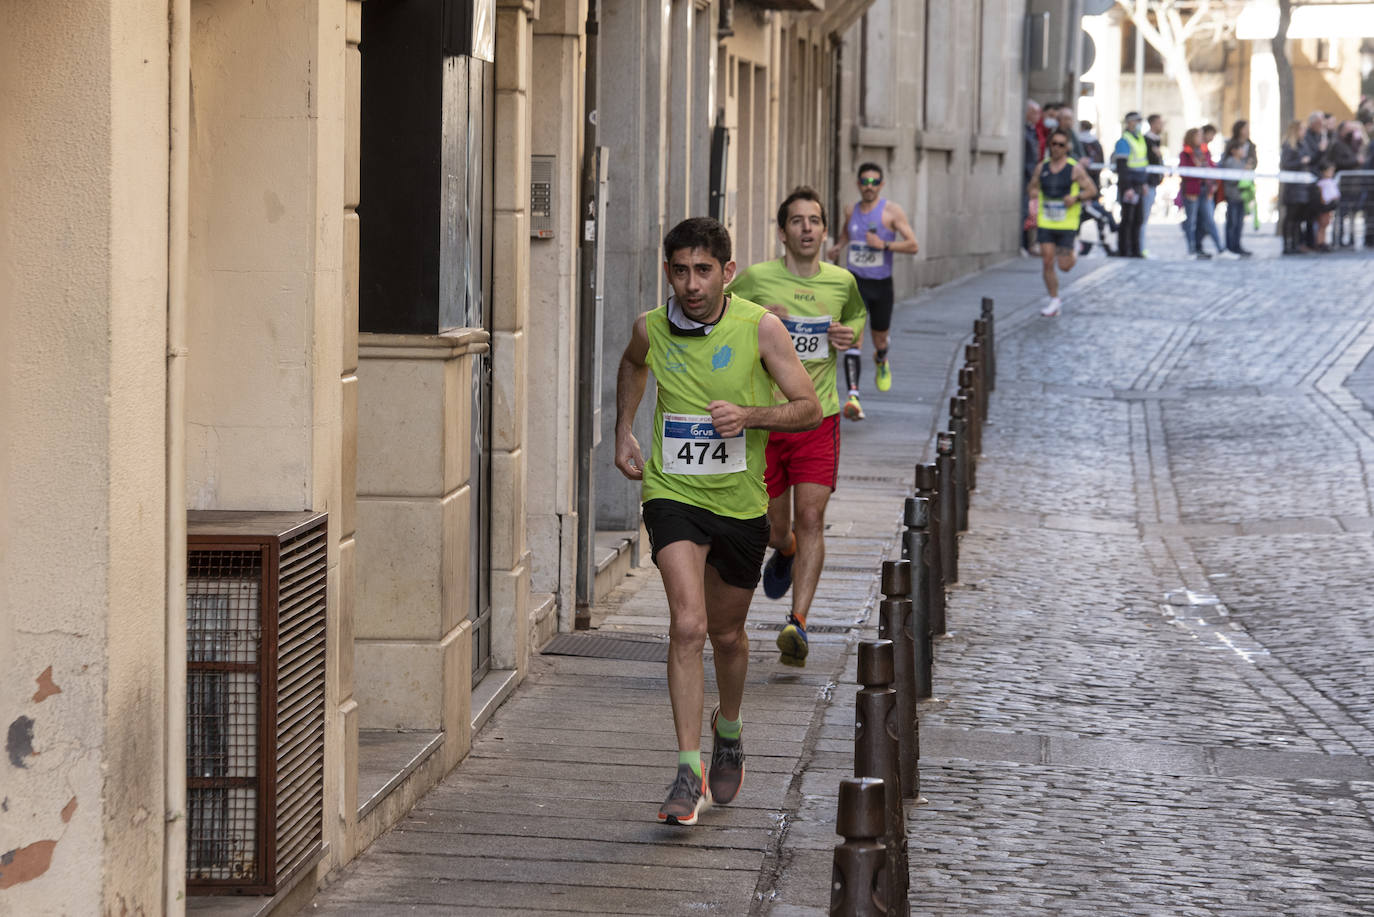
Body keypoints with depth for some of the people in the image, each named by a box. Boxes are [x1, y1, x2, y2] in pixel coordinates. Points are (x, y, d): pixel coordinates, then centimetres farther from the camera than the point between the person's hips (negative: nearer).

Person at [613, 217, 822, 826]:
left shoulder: (759, 327, -11)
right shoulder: (651, 329, -5)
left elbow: (808, 409, -7)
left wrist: (749, 416, -23)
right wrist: (623, 433, 13)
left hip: (740, 501, 1)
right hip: (672, 494, -1)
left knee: (727, 633, 16)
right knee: (687, 624, -19)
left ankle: (728, 731, 46)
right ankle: (689, 774, -20)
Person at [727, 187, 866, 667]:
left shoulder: (842, 282, 4)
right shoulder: (756, 279, -4)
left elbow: (858, 317, 25)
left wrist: (851, 335, 1)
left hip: (818, 417, 1)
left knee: (810, 518, -13)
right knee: (776, 526, 9)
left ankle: (798, 623, -14)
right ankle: (785, 553, 47)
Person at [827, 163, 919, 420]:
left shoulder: (892, 211, -6)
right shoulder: (851, 211, 6)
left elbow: (913, 246, -10)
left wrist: (884, 245, -23)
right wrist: (838, 246, 6)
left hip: (881, 283, -1)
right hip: (855, 282, 1)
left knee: (879, 339, 16)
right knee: (853, 337, -17)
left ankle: (881, 361, 55)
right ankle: (853, 395, -27)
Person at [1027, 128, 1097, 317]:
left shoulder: (1075, 168, -4)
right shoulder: (1043, 167, 6)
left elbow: (1092, 190, -1)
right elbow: (1031, 188, 20)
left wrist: (1076, 197, -18)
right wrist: (1033, 192, -3)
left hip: (1067, 224, -3)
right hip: (1045, 222, 3)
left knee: (1064, 266, -2)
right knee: (1047, 263, -4)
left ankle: (1071, 255, 35)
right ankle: (1054, 301, 7)